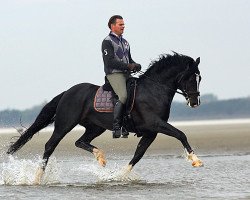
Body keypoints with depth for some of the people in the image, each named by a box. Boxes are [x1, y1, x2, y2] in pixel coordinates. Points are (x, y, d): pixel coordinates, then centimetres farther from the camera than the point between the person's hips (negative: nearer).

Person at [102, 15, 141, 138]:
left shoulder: (125, 42, 23)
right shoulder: (107, 42, -3)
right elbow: (110, 61, -15)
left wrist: (135, 65, 2)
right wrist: (128, 66, -19)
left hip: (126, 74, 8)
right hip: (114, 74, -8)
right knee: (123, 96, -26)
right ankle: (116, 127, -26)